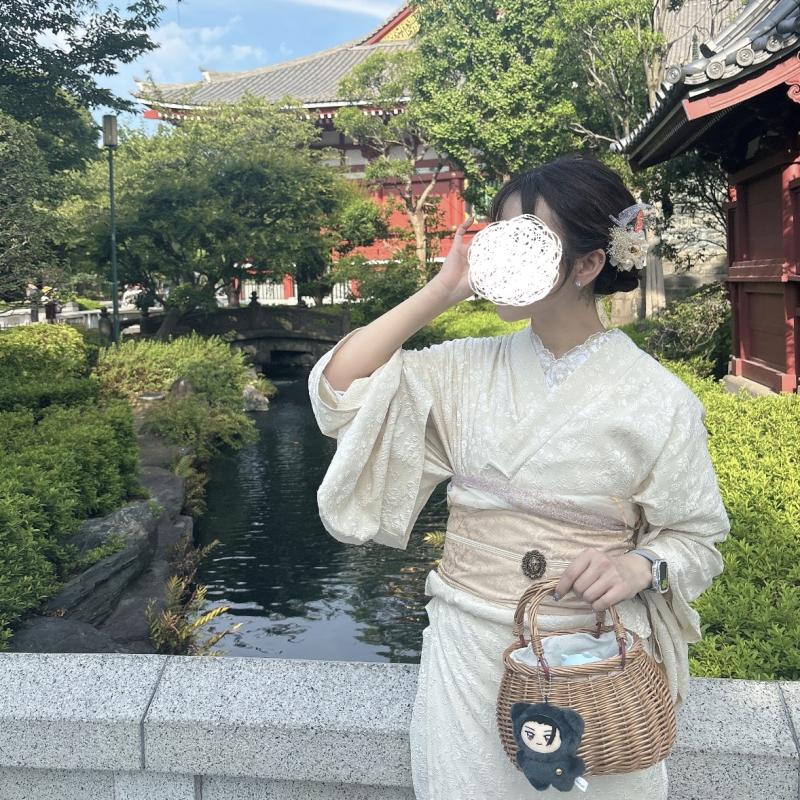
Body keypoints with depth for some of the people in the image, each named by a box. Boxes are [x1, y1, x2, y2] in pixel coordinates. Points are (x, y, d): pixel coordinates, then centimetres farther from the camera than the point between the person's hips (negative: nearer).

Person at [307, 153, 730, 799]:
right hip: (469, 649, 2)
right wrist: (439, 291, -11)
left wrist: (639, 566, -22)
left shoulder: (657, 399, -9)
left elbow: (696, 538, 0)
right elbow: (339, 389, -8)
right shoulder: (467, 370, -1)